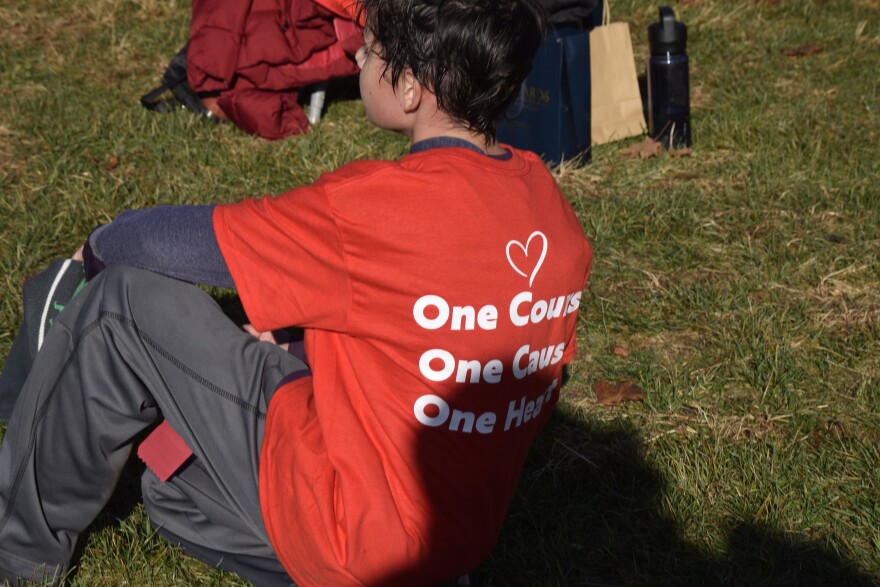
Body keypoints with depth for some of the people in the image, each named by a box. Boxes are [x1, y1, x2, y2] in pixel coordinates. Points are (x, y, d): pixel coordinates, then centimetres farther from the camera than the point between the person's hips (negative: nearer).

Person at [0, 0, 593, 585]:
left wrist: (101, 246, 12)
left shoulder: (379, 203, -24)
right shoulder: (553, 205, -2)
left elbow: (172, 240, -13)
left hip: (355, 538, -8)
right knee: (174, 492, 27)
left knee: (127, 300, 0)